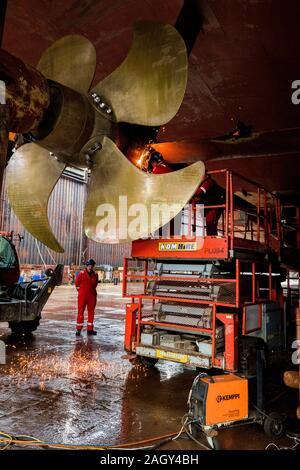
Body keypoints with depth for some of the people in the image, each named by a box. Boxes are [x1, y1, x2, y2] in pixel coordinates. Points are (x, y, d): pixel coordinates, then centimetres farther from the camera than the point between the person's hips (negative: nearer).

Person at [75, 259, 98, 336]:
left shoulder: (95, 275, 5)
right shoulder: (81, 274, -6)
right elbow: (77, 283, 4)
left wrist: (91, 291, 13)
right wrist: (81, 291, 7)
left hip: (92, 296, 4)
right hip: (82, 296, -4)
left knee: (91, 312, 8)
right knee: (81, 312, -1)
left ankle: (90, 329, 16)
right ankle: (78, 329, 6)